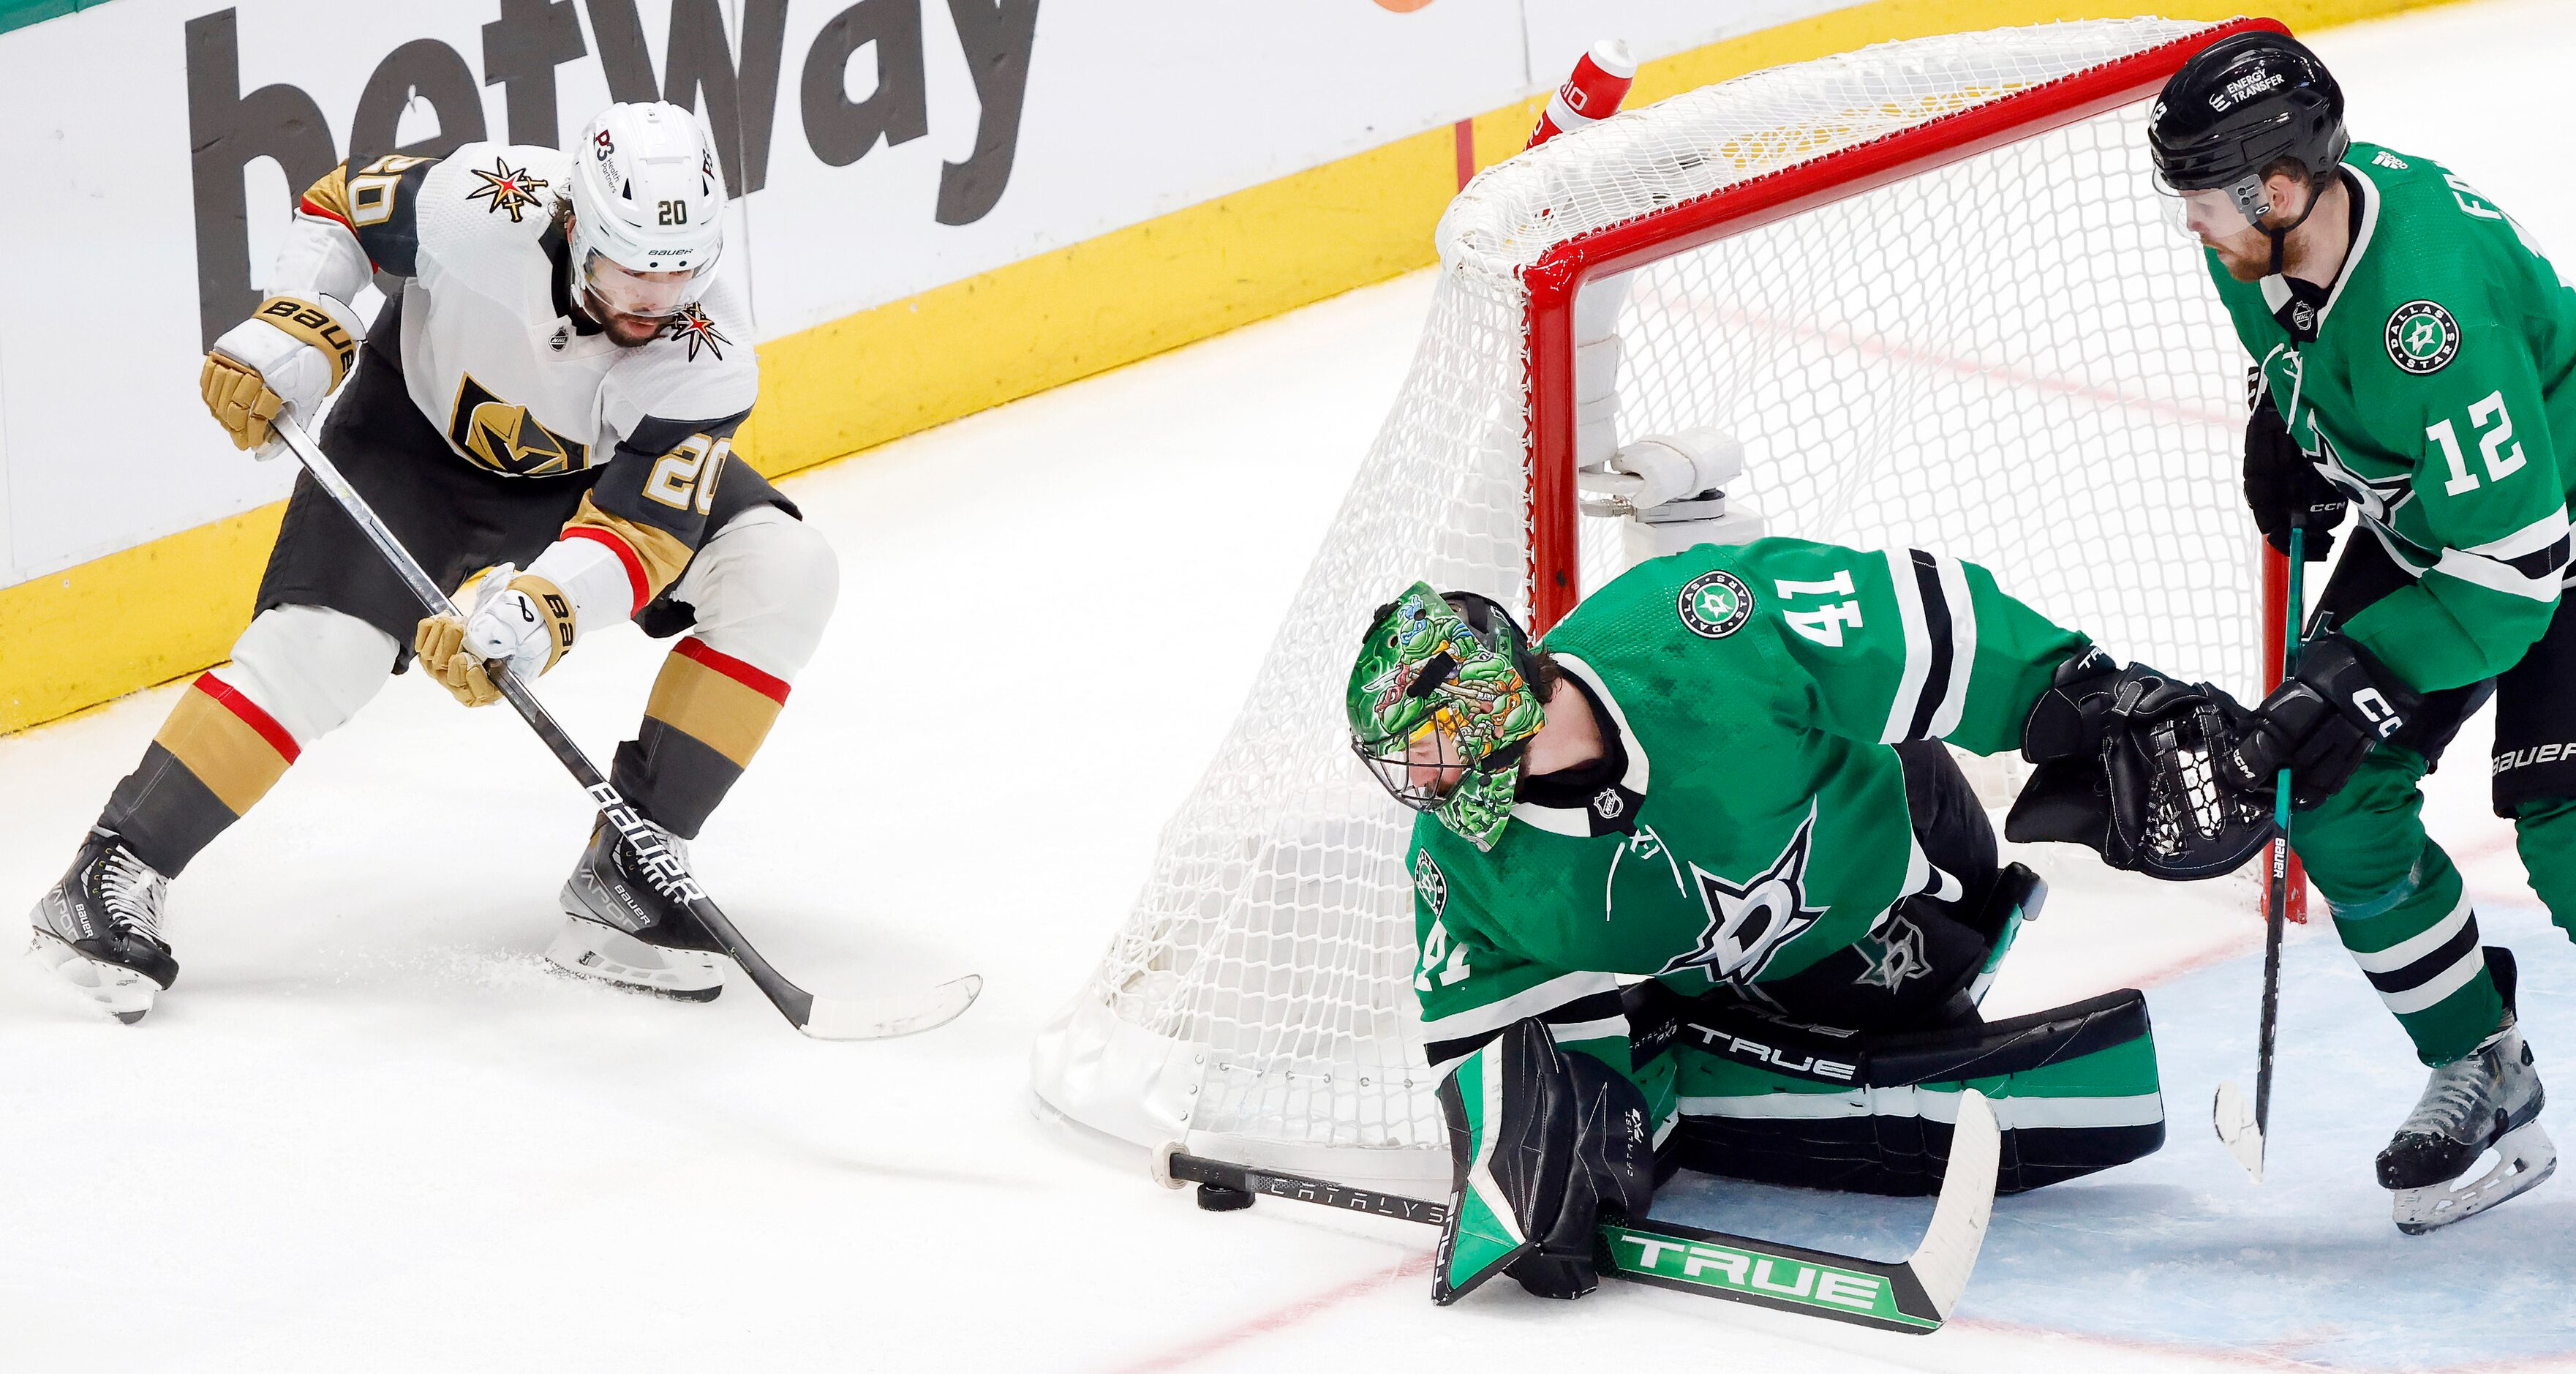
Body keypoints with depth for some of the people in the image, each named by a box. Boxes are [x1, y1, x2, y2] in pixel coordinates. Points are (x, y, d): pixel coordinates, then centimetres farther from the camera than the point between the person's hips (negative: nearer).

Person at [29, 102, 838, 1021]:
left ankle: (623, 877, -14)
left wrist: (534, 613, -53)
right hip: (417, 430, -2)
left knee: (782, 575, -18)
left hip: (603, 469, 2)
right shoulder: (482, 210, -34)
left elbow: (638, 532, -36)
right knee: (324, 642, -22)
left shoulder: (708, 355, -32)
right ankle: (116, 875, -11)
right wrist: (295, 329, -26)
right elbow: (338, 207, -13)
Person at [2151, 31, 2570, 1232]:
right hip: (2414, 521, 8)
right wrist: (2282, 420, 5)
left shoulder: (2426, 301, -39)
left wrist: (2361, 675, -34)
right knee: (2338, 802, -2)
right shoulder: (2264, 240, -15)